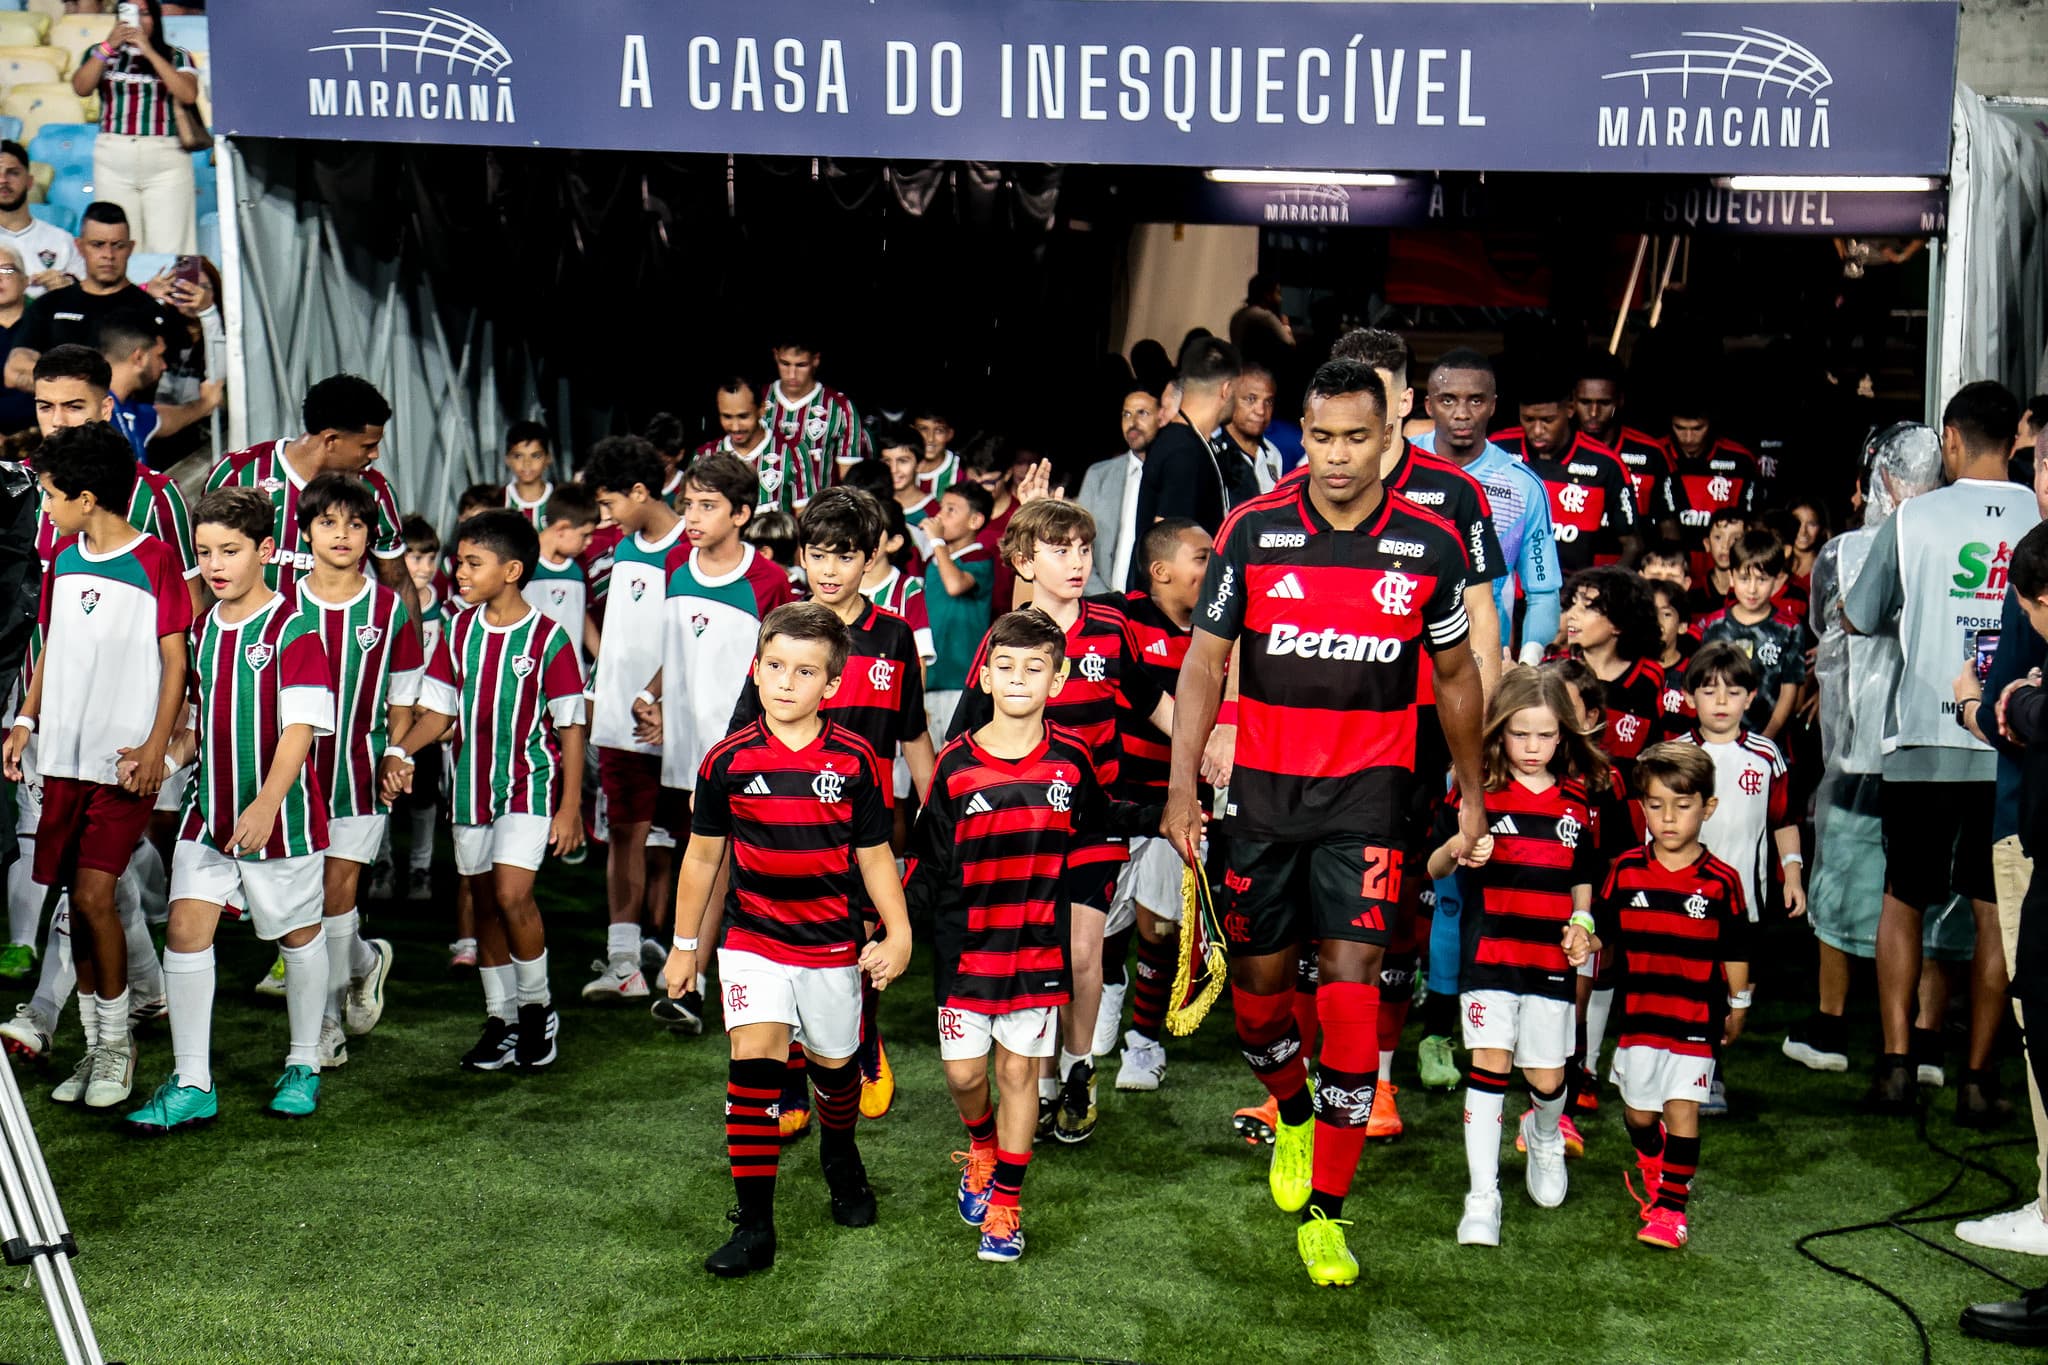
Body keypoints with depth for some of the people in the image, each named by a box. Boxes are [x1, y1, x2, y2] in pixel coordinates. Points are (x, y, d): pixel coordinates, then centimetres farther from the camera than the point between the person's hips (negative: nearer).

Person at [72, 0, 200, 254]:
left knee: (169, 249, -10)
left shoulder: (177, 57, 11)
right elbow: (81, 88, 0)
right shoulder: (100, 53, 16)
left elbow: (188, 95, -7)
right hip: (113, 158, 2)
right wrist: (109, 46, -6)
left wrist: (149, 52, -8)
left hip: (166, 159, -2)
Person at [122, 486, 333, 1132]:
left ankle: (303, 1066, 29)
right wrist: (169, 755, 1)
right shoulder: (201, 629, 7)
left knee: (299, 936, 11)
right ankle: (190, 1085, 2)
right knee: (185, 929, -5)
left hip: (282, 816, -5)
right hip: (208, 811, 5)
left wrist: (266, 805, -30)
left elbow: (301, 726, -20)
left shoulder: (293, 629, -12)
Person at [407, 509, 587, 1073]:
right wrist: (400, 749, -10)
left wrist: (569, 809, -8)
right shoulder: (458, 631, 4)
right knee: (484, 903, 10)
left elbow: (570, 728, -6)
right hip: (471, 786, 5)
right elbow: (439, 710, 9)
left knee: (511, 895, -18)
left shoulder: (549, 640, -10)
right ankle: (501, 1021, 22)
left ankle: (537, 1007, 3)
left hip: (529, 784, -5)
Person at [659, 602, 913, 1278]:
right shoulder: (728, 760, -6)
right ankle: (753, 1226, -11)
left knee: (834, 1064, 17)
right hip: (753, 940, -1)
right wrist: (684, 943, 11)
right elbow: (702, 855, 5)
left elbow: (873, 854, 3)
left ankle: (840, 1157, 50)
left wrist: (897, 934, -2)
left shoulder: (854, 761, -6)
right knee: (754, 1060, -16)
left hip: (833, 944, 1)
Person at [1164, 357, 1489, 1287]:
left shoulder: (1429, 545, -2)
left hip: (1367, 793, -1)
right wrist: (1182, 784, -4)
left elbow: (1455, 675, 12)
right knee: (1259, 981, 9)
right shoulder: (1252, 531, -3)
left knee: (1350, 982, -11)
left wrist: (1472, 791, 17)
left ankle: (1324, 1214, -1)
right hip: (1263, 789, 1)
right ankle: (1292, 1115, 43)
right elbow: (1205, 662, 2)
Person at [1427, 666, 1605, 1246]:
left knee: (1547, 1077, 5)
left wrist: (1581, 924, 1)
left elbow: (1583, 879, 18)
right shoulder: (1476, 792, -1)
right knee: (1489, 1064, -9)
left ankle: (1545, 1137, 40)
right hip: (1488, 953, -2)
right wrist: (1458, 848, -22)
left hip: (1552, 959, 3)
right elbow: (1434, 870, -2)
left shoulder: (1578, 800, 9)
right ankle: (1482, 1197, -3)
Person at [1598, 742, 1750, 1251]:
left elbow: (1733, 950, 5)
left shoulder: (1721, 881, -4)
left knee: (1682, 1110, -5)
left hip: (1696, 1018, -2)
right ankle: (1652, 1169, 44)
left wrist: (1737, 1005, 10)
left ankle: (1672, 1205, 3)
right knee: (1638, 1110, 14)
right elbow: (1602, 931, 6)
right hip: (1638, 1013, 2)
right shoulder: (1625, 871, -1)